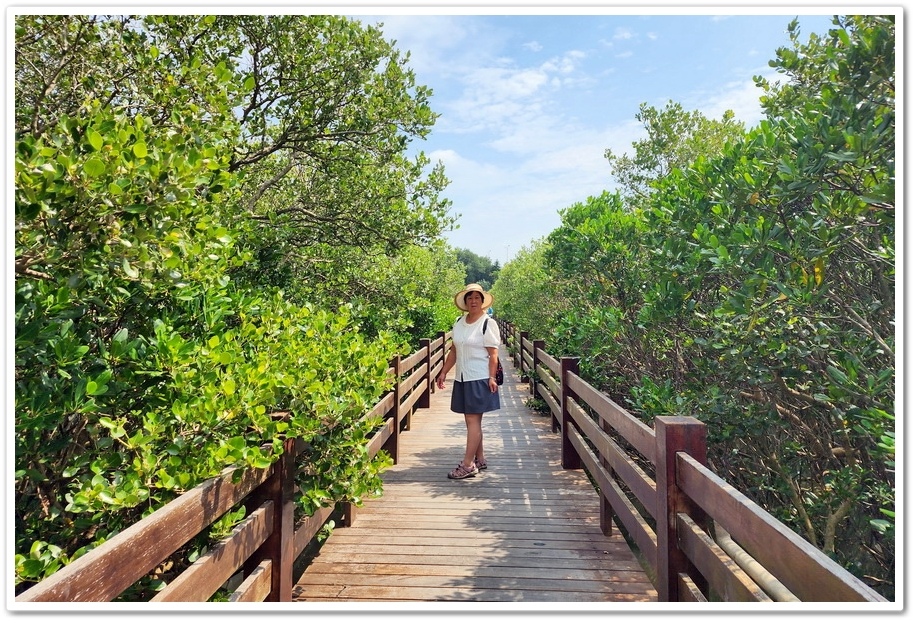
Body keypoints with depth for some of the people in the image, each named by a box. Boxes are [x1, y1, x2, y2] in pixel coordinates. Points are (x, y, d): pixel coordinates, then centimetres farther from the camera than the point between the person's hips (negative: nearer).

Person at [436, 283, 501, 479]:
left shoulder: (488, 323, -7)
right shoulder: (459, 322, 11)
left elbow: (493, 354, -11)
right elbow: (454, 351, 15)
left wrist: (492, 377, -19)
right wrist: (443, 373, 12)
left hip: (479, 378, -7)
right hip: (462, 377, 7)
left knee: (473, 420, -6)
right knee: (472, 420, 12)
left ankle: (468, 465, -2)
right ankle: (480, 460, 24)